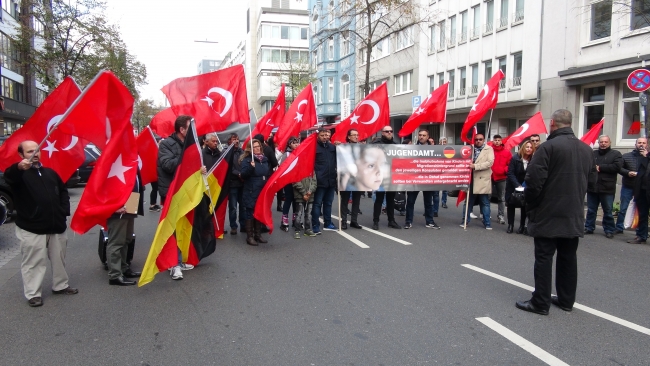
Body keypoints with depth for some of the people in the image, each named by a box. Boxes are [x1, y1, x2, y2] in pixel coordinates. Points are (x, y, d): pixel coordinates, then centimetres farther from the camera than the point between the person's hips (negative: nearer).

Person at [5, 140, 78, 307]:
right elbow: (9, 176, -31)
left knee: (59, 259, 15)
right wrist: (19, 167, -54)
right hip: (31, 228, -6)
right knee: (33, 263, 0)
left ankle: (60, 285, 30)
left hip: (56, 226, 6)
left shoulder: (50, 172, 14)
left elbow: (63, 191, 21)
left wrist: (64, 210, 7)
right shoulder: (19, 173, -6)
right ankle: (33, 294, 10)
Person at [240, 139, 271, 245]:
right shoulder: (247, 160, -8)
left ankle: (258, 234, 23)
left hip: (263, 191, 6)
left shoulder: (264, 159, 11)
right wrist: (250, 167, -34)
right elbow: (243, 174, -19)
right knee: (250, 214, 0)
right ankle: (249, 236, 6)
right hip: (251, 192, -6)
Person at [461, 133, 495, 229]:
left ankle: (487, 223, 12)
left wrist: (475, 166, -19)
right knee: (468, 202, 8)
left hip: (483, 180, -3)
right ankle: (465, 220, 17)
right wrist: (469, 165, -7)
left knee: (485, 203, 4)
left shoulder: (489, 149, 2)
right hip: (471, 179, 3)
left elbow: (490, 162, -11)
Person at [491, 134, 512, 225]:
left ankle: (500, 215, 11)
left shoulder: (507, 152, 3)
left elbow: (511, 164, 5)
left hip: (501, 178, 1)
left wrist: (505, 170, -11)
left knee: (502, 198, 5)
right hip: (489, 177, -1)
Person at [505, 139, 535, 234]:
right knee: (511, 205, 4)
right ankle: (510, 225, 13)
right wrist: (518, 185, -24)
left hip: (526, 187, 1)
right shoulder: (515, 158, -14)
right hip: (513, 186, -1)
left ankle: (522, 226, 8)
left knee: (525, 205, -1)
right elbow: (510, 174, -14)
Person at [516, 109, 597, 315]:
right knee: (568, 257, 14)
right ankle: (566, 300, 23)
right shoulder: (586, 149, 9)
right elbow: (591, 180, 14)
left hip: (548, 213, -7)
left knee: (544, 258, -1)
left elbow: (534, 180, -19)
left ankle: (541, 303, 3)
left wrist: (530, 202, -5)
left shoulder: (548, 147, -14)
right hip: (574, 214, 7)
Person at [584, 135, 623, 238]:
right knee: (591, 210, 9)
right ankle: (589, 227, 19)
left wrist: (600, 167, -12)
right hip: (592, 187, 3)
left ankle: (609, 230, 14)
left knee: (608, 211, 4)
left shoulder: (616, 154, 3)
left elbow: (617, 167, -12)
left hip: (607, 188, -3)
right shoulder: (593, 154, 13)